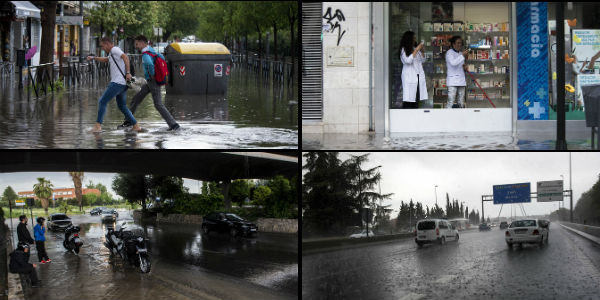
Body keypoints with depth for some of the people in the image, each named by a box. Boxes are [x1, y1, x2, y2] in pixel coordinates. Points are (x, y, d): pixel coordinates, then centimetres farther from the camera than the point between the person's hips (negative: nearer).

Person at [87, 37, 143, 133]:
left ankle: (98, 126, -6)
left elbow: (125, 57, -22)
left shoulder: (114, 49, -6)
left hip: (117, 83, -10)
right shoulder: (113, 53, 24)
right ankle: (136, 126, 14)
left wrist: (128, 73, -27)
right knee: (122, 106, 18)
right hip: (123, 84, 10)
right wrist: (93, 58, 30)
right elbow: (105, 60, 42)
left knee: (102, 102, -5)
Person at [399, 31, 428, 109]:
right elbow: (408, 60, -16)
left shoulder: (415, 48, 15)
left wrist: (421, 51, 6)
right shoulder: (404, 49, -2)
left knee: (416, 98, 3)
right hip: (409, 77, -6)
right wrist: (416, 50, -13)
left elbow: (422, 61, 20)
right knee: (408, 99, -10)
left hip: (419, 76, 6)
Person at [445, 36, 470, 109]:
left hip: (461, 80, 8)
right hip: (452, 81, -8)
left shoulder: (460, 53, 17)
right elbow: (453, 63, -22)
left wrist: (464, 67, 6)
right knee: (451, 101, -14)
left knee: (461, 102, 8)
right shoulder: (449, 52, -5)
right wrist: (463, 55, -22)